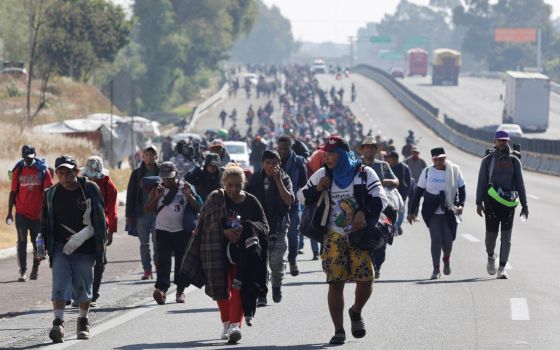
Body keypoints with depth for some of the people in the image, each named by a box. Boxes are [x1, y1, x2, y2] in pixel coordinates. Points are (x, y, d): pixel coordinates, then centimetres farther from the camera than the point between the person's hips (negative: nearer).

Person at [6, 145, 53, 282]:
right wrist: (9, 212, 5)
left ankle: (35, 268, 25)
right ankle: (23, 271, -4)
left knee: (37, 242, 9)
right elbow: (13, 192, 7)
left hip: (37, 213, 0)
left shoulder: (43, 170, -1)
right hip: (21, 213, 0)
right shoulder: (18, 171, 3)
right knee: (22, 242, -5)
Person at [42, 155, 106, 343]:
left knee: (83, 286, 7)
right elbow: (45, 222, 12)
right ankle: (58, 323, -19)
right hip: (60, 248, 1)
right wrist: (42, 246, 4)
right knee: (60, 284, -13)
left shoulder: (90, 189, -2)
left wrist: (82, 236, -12)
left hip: (85, 248, -1)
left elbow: (99, 220, -2)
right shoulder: (51, 194, 4)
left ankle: (83, 322, 25)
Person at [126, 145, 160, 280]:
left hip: (157, 213, -1)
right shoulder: (137, 173, 5)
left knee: (157, 242, -1)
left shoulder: (161, 172, 3)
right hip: (141, 213, 1)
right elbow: (131, 194, 6)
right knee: (144, 243, 3)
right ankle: (147, 270, 8)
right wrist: (129, 214, 1)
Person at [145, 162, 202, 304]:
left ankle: (180, 291, 17)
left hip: (182, 231, 0)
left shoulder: (186, 188, 3)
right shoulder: (157, 189, 6)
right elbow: (147, 209, 3)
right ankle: (161, 289, -25)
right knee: (163, 260, -14)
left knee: (181, 261, 5)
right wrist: (156, 197, -12)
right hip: (163, 230, 0)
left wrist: (188, 195, -15)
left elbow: (198, 208, 0)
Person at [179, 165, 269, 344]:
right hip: (219, 251, 1)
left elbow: (264, 227, 2)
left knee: (238, 288, -14)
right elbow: (206, 225, -7)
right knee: (221, 289, 6)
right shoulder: (215, 199, -2)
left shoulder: (251, 202, 0)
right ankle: (226, 323, 21)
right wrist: (225, 232, -22)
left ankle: (235, 324, -21)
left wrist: (245, 229, -17)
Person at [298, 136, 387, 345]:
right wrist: (317, 189, -5)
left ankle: (356, 312, 22)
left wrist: (363, 212, -23)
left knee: (365, 279, -10)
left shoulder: (364, 173, -1)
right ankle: (339, 331, 3)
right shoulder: (322, 175, 8)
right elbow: (302, 197, 15)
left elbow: (381, 199, -6)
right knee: (335, 283, -5)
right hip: (334, 237, 2)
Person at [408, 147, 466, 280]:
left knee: (448, 240, -2)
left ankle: (447, 259, 31)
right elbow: (418, 192, 6)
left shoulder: (455, 171, 1)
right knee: (436, 239, -8)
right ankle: (436, 269, 1)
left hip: (449, 212, 0)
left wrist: (461, 204, -10)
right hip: (432, 213, 0)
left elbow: (462, 189, 7)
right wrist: (411, 211, 4)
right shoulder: (427, 172, 1)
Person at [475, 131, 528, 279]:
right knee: (491, 234, 3)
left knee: (506, 236, -5)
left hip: (508, 202, 1)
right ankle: (491, 257, 34)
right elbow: (481, 182, 4)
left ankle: (502, 269, -5)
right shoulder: (487, 160, 5)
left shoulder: (514, 161, 8)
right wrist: (479, 202, -6)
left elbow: (520, 183, 8)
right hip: (492, 202, -1)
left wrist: (524, 204, 3)